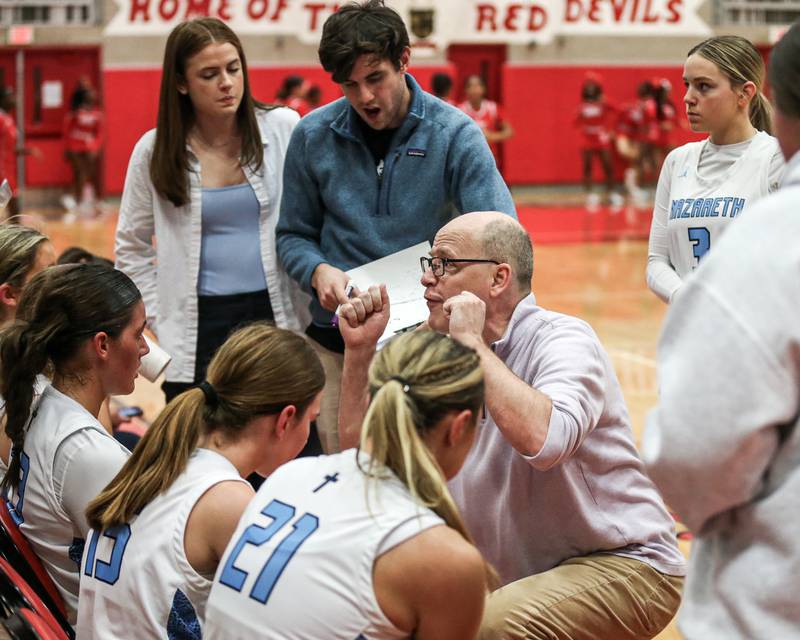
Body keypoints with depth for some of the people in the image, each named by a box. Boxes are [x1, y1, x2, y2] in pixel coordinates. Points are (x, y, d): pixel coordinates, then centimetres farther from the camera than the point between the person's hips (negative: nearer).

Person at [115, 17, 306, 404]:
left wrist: (314, 312, 3)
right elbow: (132, 249, 11)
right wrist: (161, 323, 5)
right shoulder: (155, 151, 1)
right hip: (199, 324, 0)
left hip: (274, 313, 0)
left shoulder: (283, 129, -1)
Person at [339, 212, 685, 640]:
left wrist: (474, 343, -26)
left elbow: (543, 439, -37)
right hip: (523, 576, 8)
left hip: (623, 563, -8)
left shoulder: (562, 340, -16)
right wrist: (360, 348, -2)